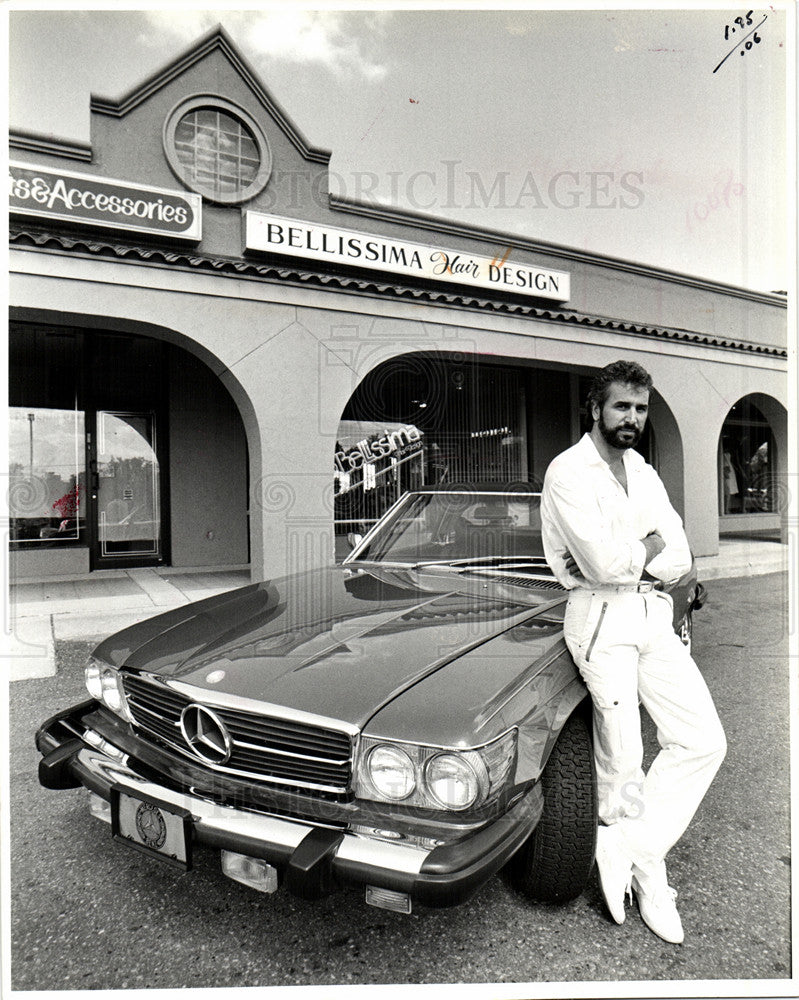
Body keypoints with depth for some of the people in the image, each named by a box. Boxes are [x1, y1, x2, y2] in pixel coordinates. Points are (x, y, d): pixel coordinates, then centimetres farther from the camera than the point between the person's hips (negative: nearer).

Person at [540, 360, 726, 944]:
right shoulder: (568, 473, -9)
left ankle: (626, 845, 11)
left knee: (705, 741, 2)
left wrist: (622, 560, -13)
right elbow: (603, 563, -21)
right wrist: (651, 545, -3)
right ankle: (648, 870, 25)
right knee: (622, 761, 0)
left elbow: (680, 561, 4)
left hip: (654, 615, 7)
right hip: (602, 618, -7)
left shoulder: (644, 473, 14)